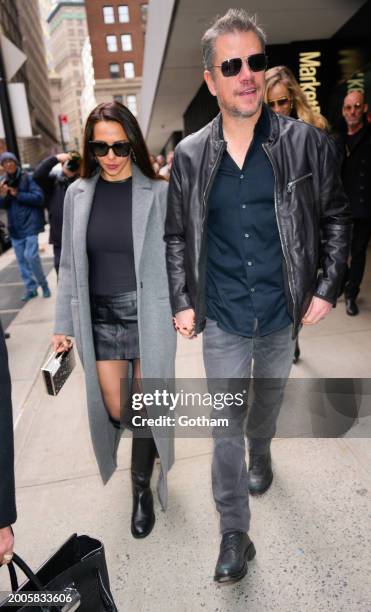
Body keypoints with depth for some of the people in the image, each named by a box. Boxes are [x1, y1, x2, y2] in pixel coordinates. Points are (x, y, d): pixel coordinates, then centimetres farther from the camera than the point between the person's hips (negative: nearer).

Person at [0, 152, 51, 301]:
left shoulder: (28, 178, -6)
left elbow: (39, 197, -14)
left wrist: (18, 194, -16)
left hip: (30, 224, -6)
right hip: (15, 226, 6)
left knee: (31, 256, -13)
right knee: (21, 259, 9)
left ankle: (43, 284, 9)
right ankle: (30, 288, 21)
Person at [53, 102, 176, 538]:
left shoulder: (157, 193, -5)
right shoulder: (78, 193, 3)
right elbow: (70, 265, 5)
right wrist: (64, 324, 5)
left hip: (148, 313, -2)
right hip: (99, 316, 3)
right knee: (115, 410, 11)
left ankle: (142, 488, 32)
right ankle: (148, 441, 48)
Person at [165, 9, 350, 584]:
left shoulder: (307, 143, -7)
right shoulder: (189, 155, -4)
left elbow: (336, 218, 3)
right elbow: (177, 236, 4)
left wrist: (326, 289, -3)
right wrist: (182, 302, -1)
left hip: (283, 315, 1)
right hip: (222, 321, 0)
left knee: (269, 401, 24)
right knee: (226, 425, 6)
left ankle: (260, 454, 58)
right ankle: (234, 533, 25)